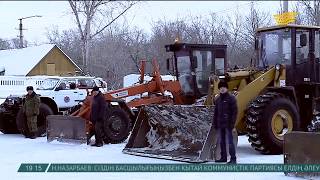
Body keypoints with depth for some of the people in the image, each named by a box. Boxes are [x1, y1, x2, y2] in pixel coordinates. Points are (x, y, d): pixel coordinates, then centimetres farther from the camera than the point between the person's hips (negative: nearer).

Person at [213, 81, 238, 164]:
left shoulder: (231, 98, -5)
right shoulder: (218, 99, 13)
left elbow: (235, 111, -8)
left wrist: (232, 123, -14)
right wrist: (215, 123, 13)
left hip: (228, 124, -6)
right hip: (220, 124, 6)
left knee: (230, 141, -5)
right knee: (221, 141, 12)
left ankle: (233, 158, -1)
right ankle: (223, 157, 21)